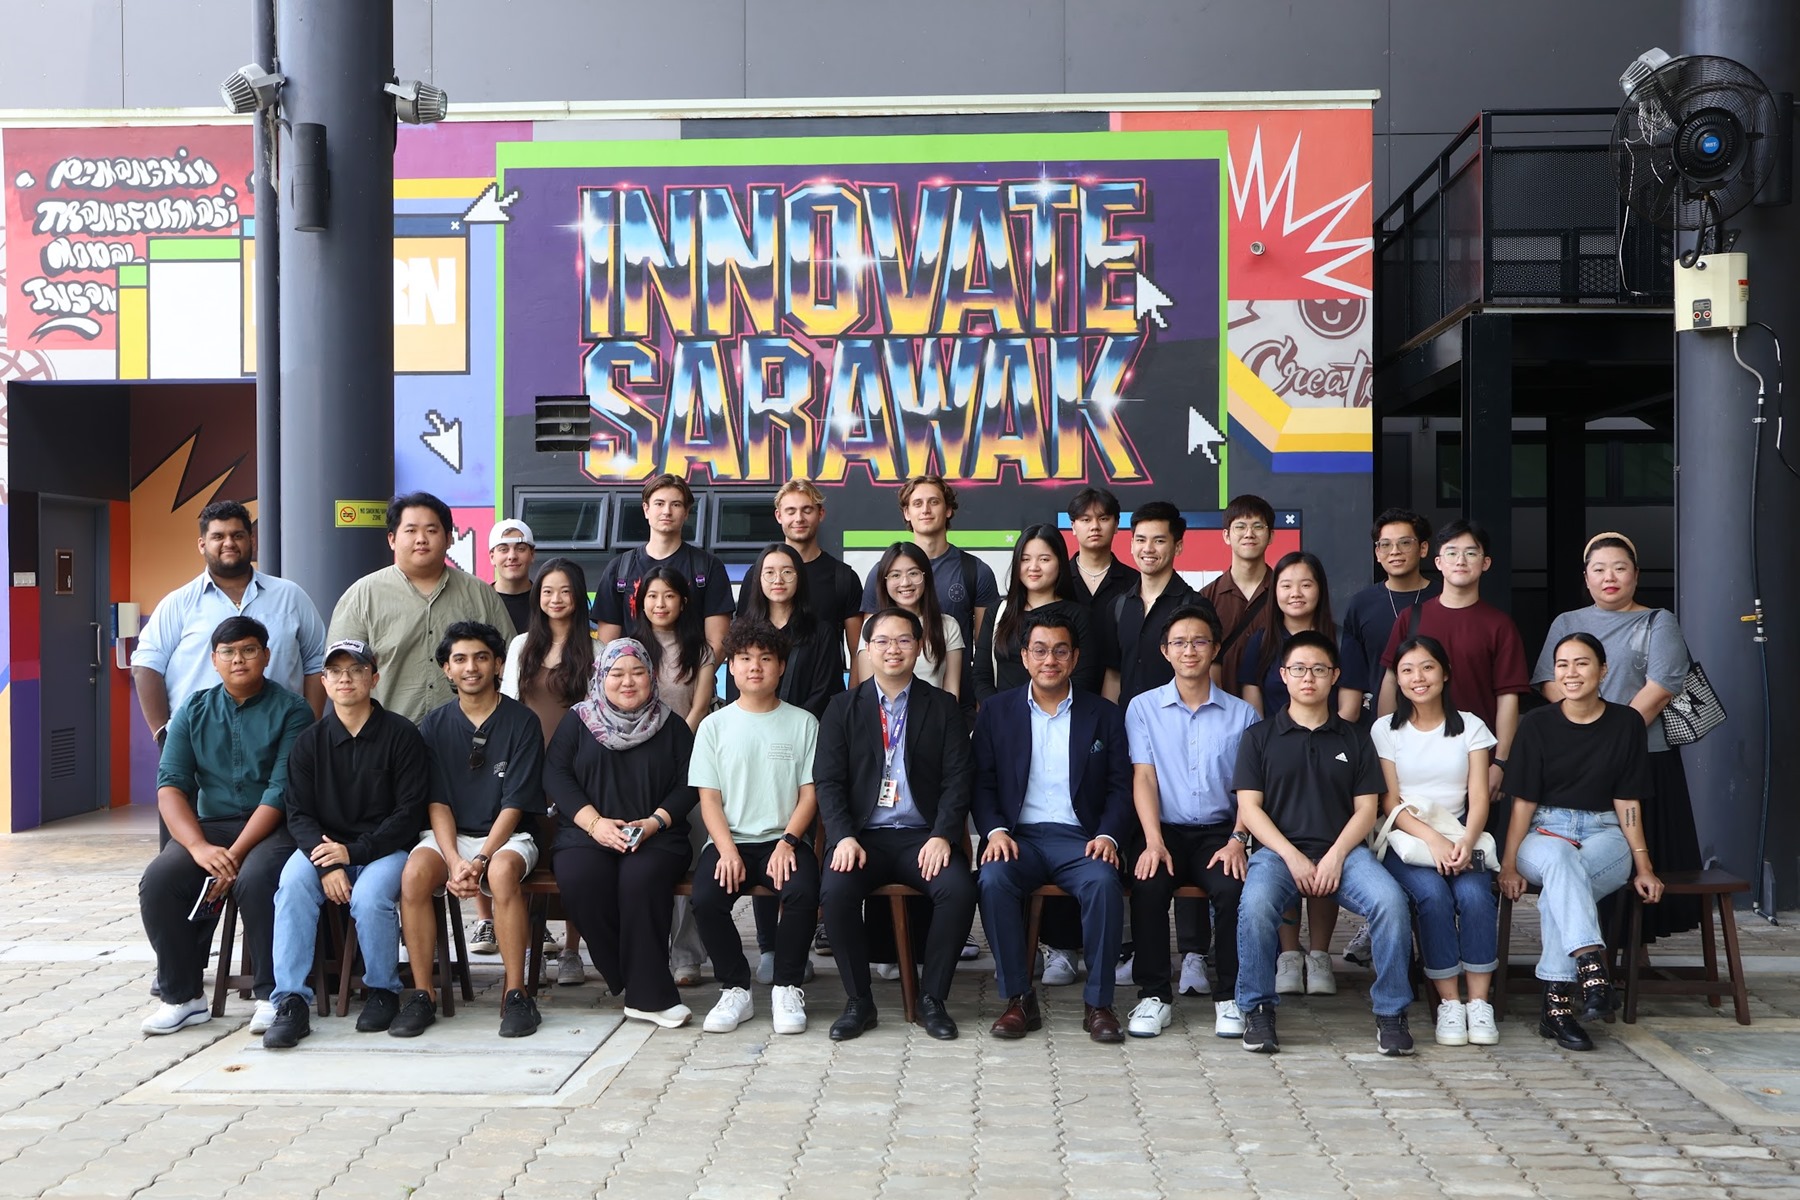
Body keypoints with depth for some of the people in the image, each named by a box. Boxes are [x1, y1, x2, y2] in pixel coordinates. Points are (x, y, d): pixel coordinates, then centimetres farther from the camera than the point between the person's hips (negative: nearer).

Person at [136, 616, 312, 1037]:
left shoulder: (290, 712, -3)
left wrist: (235, 856, -22)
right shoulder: (194, 710, 9)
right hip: (209, 825, 4)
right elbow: (170, 785, -1)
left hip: (271, 828, -4)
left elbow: (281, 794, -12)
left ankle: (272, 996, -18)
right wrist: (200, 848, -18)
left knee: (255, 879, -34)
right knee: (158, 880, -22)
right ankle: (183, 996, -6)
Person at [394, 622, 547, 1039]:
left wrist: (480, 860, -20)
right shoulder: (435, 725, 6)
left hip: (507, 836, -2)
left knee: (503, 872, -37)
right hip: (449, 835, 3)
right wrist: (455, 861, -17)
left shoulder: (522, 722, -2)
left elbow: (514, 805, -7)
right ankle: (422, 994, -18)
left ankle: (516, 994, -26)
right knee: (414, 874, -30)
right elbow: (437, 803, 0)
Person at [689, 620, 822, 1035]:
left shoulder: (803, 723, 8)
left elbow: (810, 793, 4)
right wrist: (727, 850, -12)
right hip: (730, 840, 1)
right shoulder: (714, 726, 9)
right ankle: (735, 990, -8)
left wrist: (788, 841, -12)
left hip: (785, 839, -1)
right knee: (705, 899, -28)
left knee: (803, 893, -31)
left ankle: (787, 989, -11)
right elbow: (709, 798, 4)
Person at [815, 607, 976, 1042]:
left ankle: (932, 998, -9)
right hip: (862, 835, 0)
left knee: (959, 889, -29)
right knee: (835, 890, -30)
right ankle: (858, 1001, -11)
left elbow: (957, 779, 2)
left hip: (923, 837, 0)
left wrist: (942, 836, -14)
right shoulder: (843, 708, 10)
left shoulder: (943, 707, 10)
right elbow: (828, 781, 3)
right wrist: (844, 837, -14)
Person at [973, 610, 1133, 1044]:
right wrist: (994, 830, -10)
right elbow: (982, 783, 8)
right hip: (1018, 836, 0)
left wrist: (1108, 835, -10)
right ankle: (1019, 999, -20)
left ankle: (1098, 1003, -19)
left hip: (1079, 838, 0)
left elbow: (1120, 786, 8)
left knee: (1104, 881, -32)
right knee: (993, 879, -32)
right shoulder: (997, 712, 12)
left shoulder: (1104, 715, 12)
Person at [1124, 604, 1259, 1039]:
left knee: (1234, 888, -30)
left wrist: (1237, 840, -13)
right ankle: (1153, 995, -17)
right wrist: (1154, 841, -15)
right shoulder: (1143, 707, 9)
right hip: (1166, 830, 0)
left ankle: (1231, 997, -15)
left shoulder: (1242, 714, 11)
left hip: (1219, 832, 0)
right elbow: (1144, 778, 0)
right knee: (1148, 886, -31)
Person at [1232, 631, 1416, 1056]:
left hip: (1343, 850, 1)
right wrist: (1293, 857, -10)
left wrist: (1336, 855, -9)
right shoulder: (1259, 737, 12)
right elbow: (1249, 807, 4)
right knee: (1255, 904, -34)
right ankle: (1257, 1010, -15)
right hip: (1278, 849, -1)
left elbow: (1366, 808, 10)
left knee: (1390, 900, -29)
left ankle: (1391, 1012, -13)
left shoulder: (1354, 739, 17)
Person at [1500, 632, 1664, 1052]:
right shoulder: (1537, 725, 2)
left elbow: (1627, 802, 4)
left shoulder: (1626, 723, 4)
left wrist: (1643, 866, -2)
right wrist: (1508, 864, -9)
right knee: (1559, 859, -39)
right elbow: (1523, 801, 1)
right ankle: (1592, 968, -51)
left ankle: (1557, 1005, -32)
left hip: (1605, 836, 0)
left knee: (1556, 891, -34)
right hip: (1545, 833, 0)